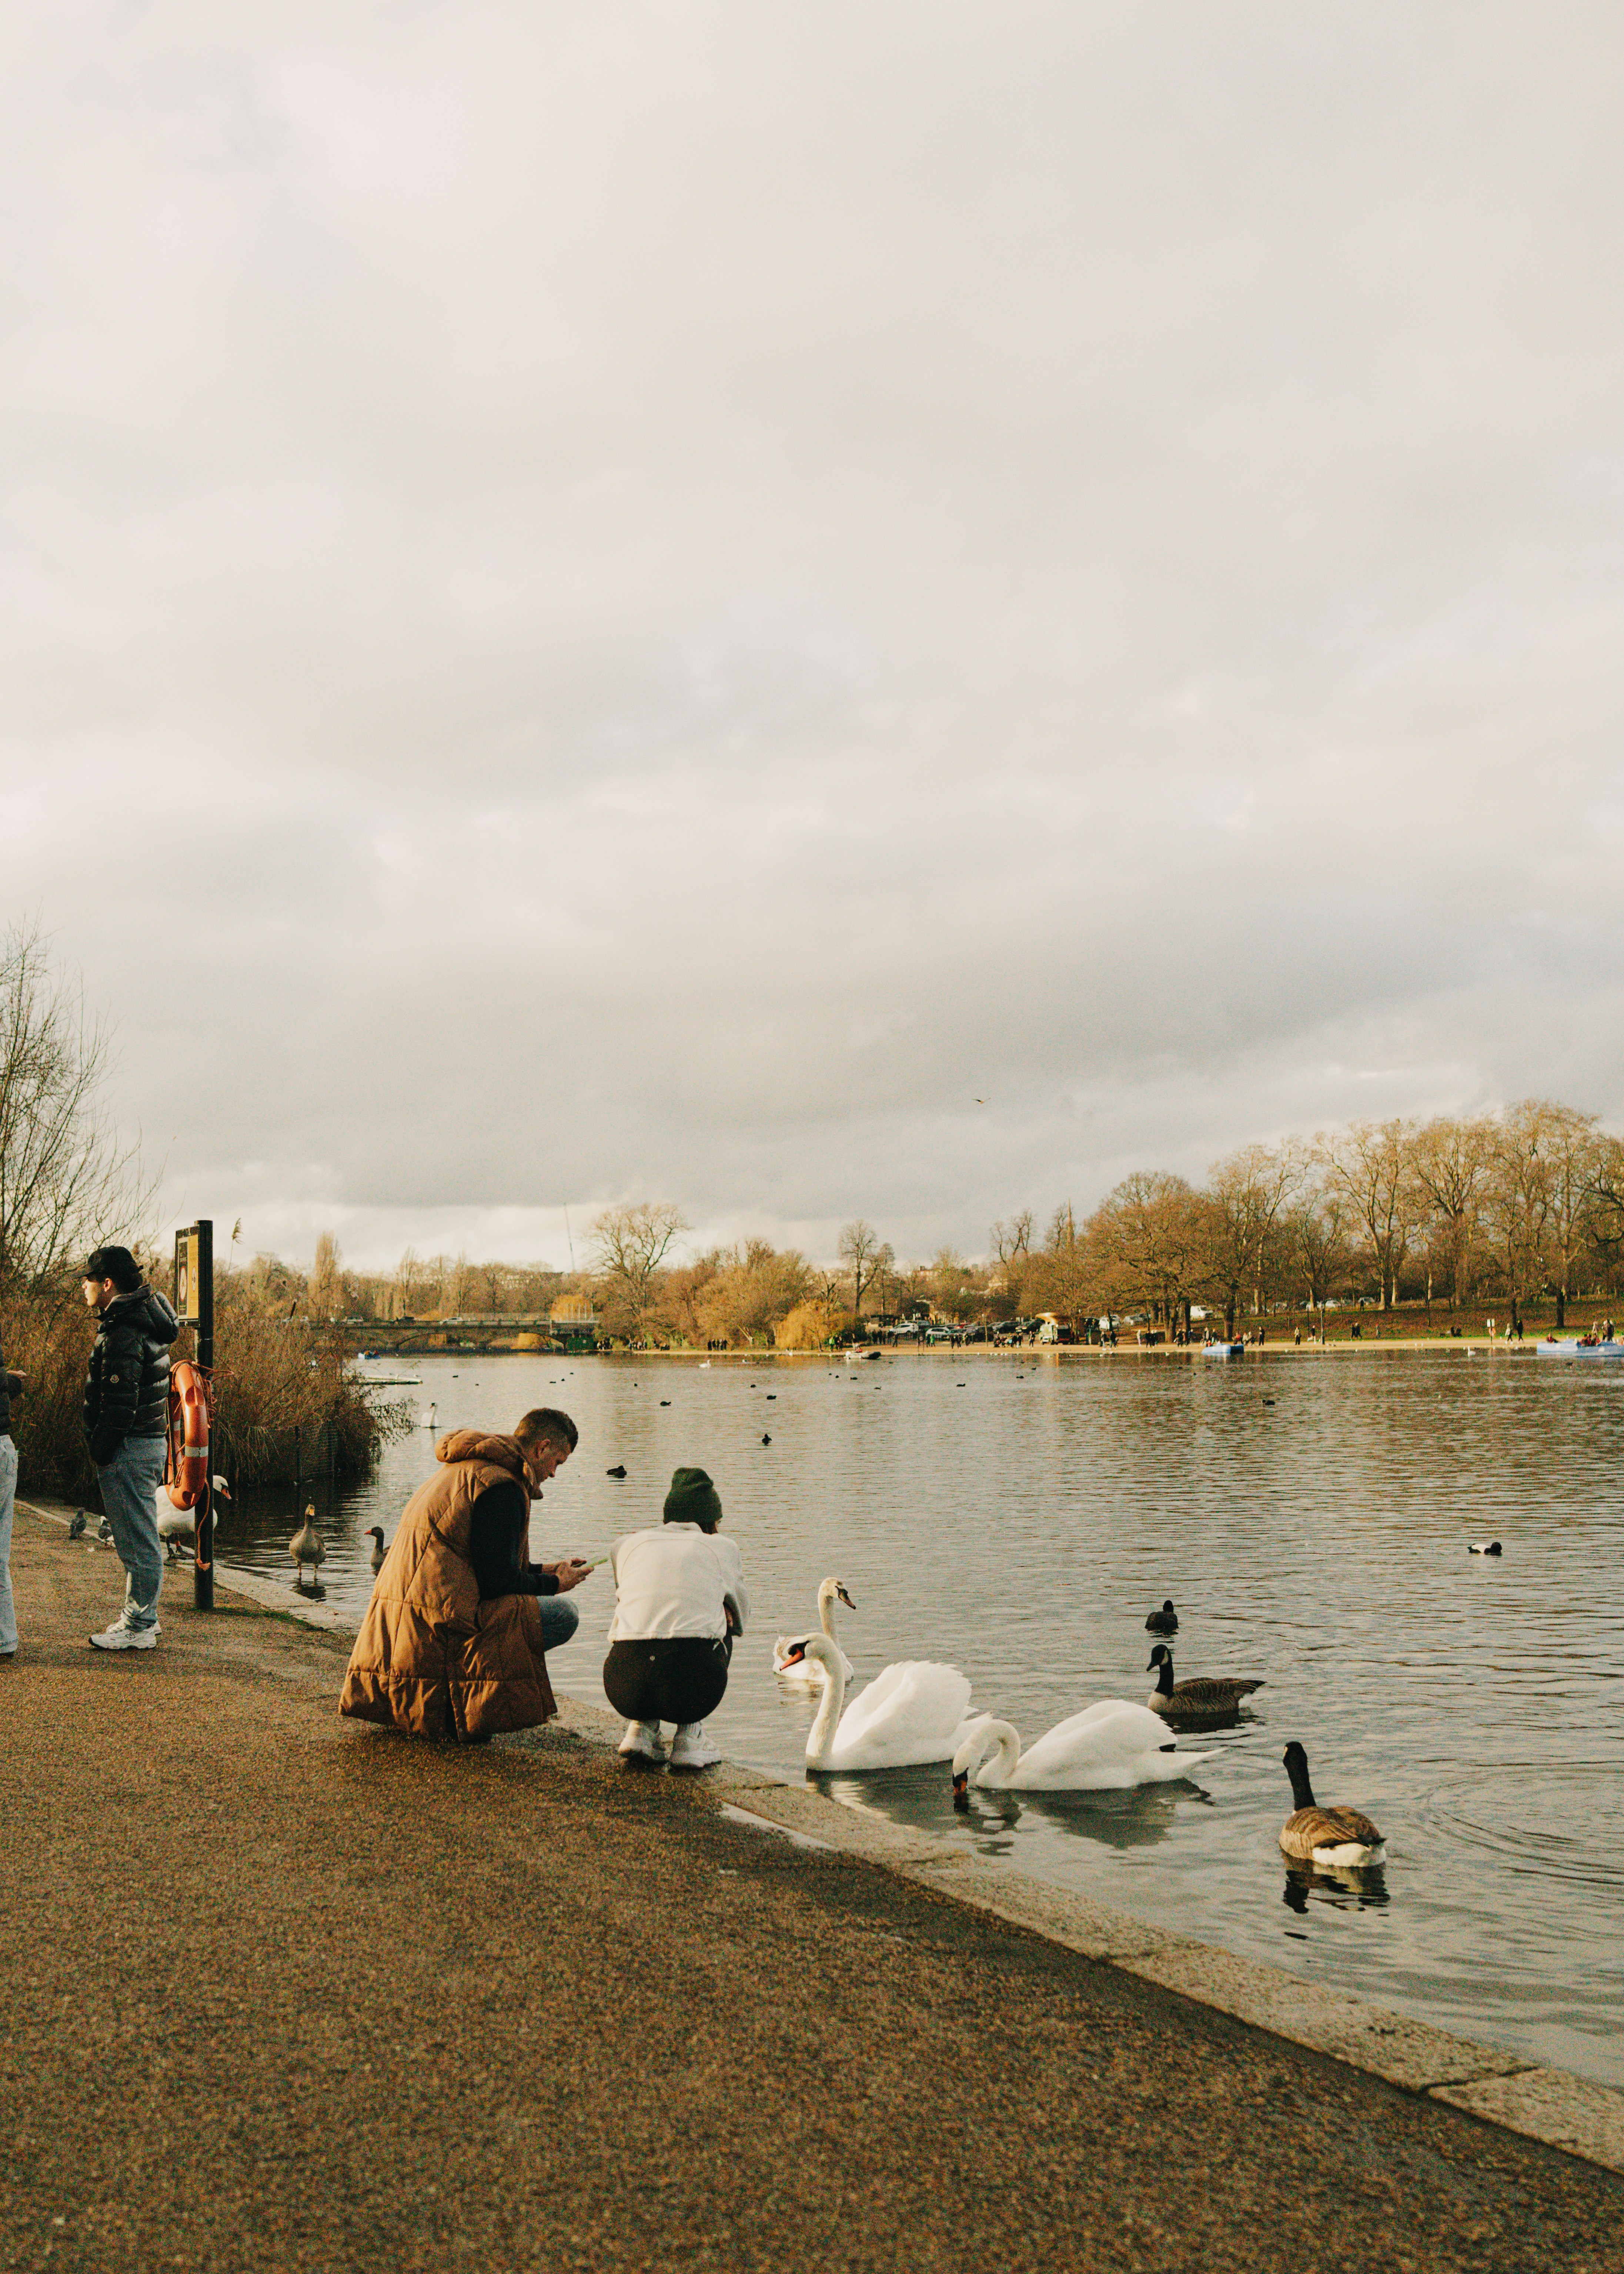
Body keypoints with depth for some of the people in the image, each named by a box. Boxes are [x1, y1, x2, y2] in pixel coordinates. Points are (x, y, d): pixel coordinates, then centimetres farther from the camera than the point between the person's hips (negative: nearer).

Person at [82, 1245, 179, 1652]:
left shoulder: (123, 1334, -18)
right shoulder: (148, 1321, 14)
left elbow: (121, 1400, -22)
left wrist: (103, 1451, -15)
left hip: (129, 1447, -11)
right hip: (152, 1438, 11)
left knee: (137, 1542, -3)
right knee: (139, 1538, 17)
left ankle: (139, 1629, 3)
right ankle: (142, 1618, 26)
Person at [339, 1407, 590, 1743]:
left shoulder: (462, 1469, 21)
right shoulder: (503, 1485, -12)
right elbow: (496, 1581, -15)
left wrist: (544, 1570, 29)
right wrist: (554, 1584, 2)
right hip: (438, 1623, -10)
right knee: (564, 1615, -8)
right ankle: (462, 1707, -11)